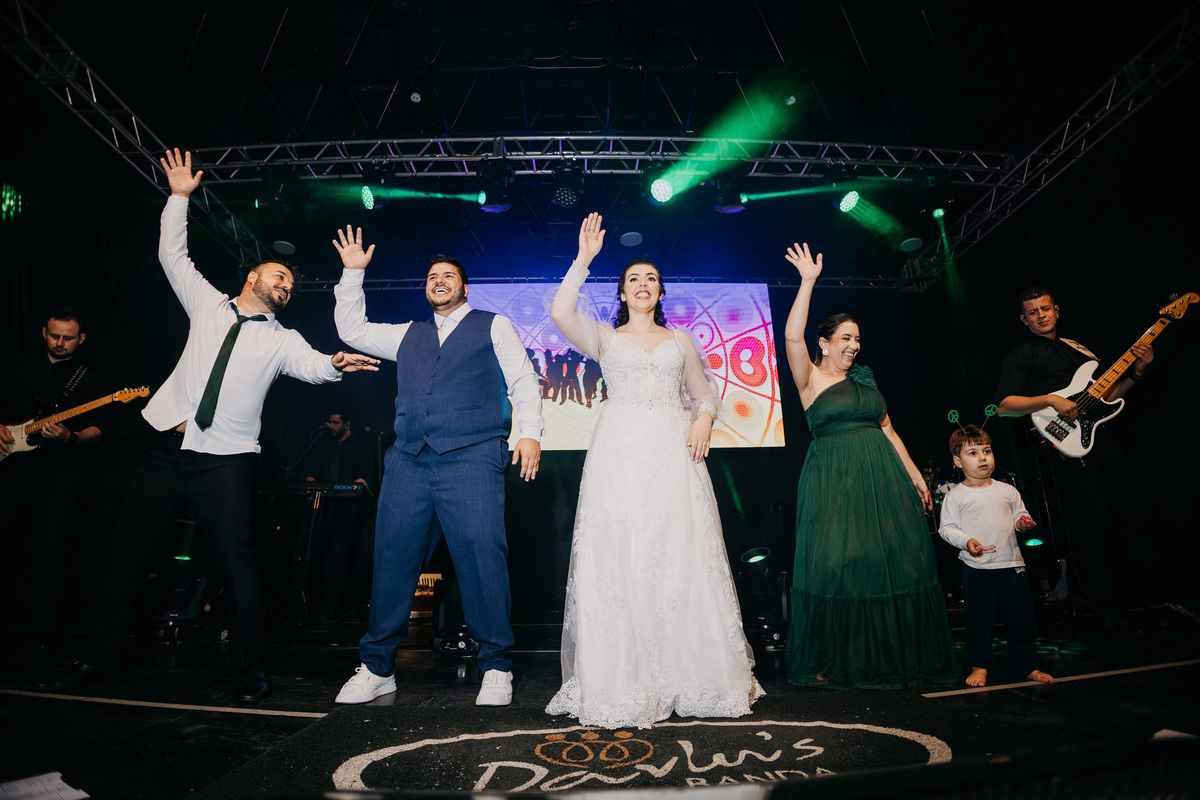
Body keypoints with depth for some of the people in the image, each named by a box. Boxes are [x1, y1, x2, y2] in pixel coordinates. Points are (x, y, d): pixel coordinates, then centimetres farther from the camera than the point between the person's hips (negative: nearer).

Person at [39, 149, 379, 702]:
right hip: (170, 449, 3)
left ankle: (251, 671, 2)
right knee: (124, 548, 7)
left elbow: (311, 365, -13)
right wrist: (179, 197, 10)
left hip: (226, 459, -3)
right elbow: (172, 255, 15)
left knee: (237, 557, -8)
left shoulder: (281, 340, 6)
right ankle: (98, 659, 24)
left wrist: (335, 363, -35)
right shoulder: (208, 304, 13)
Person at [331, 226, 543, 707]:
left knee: (482, 559, -10)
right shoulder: (408, 335, 27)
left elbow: (523, 381, 6)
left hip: (472, 459, -4)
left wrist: (530, 433, -8)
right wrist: (352, 273, 26)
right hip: (408, 461, 5)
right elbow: (352, 330, 30)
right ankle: (376, 668, 17)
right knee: (392, 560, 4)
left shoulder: (493, 325, 15)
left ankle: (496, 667, 4)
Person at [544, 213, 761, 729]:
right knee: (618, 559, -6)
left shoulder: (679, 340, 21)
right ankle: (624, 681, 3)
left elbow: (704, 395, 21)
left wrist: (703, 421, 0)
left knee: (682, 556, -3)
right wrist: (584, 258, -1)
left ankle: (695, 672, 8)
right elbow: (560, 313, -3)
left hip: (673, 451, 2)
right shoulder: (606, 337, 15)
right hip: (620, 452, -1)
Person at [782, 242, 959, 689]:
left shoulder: (865, 380, 16)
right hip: (834, 480, -5)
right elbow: (793, 336, -16)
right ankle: (831, 662, 9)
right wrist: (808, 281, -17)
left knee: (895, 560, 6)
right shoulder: (811, 379, 0)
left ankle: (894, 656, 21)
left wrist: (913, 474, 10)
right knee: (837, 563, -5)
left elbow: (887, 429, 17)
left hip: (882, 476, 6)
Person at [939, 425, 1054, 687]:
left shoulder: (1007, 491, 9)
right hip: (977, 568, -3)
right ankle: (979, 666, 17)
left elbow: (1020, 516, 18)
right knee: (979, 620, 2)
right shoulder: (955, 496, -3)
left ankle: (1027, 665, 27)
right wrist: (967, 541, -19)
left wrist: (1023, 523, -4)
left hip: (1011, 564, 4)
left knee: (1022, 618, 10)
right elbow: (947, 528, -4)